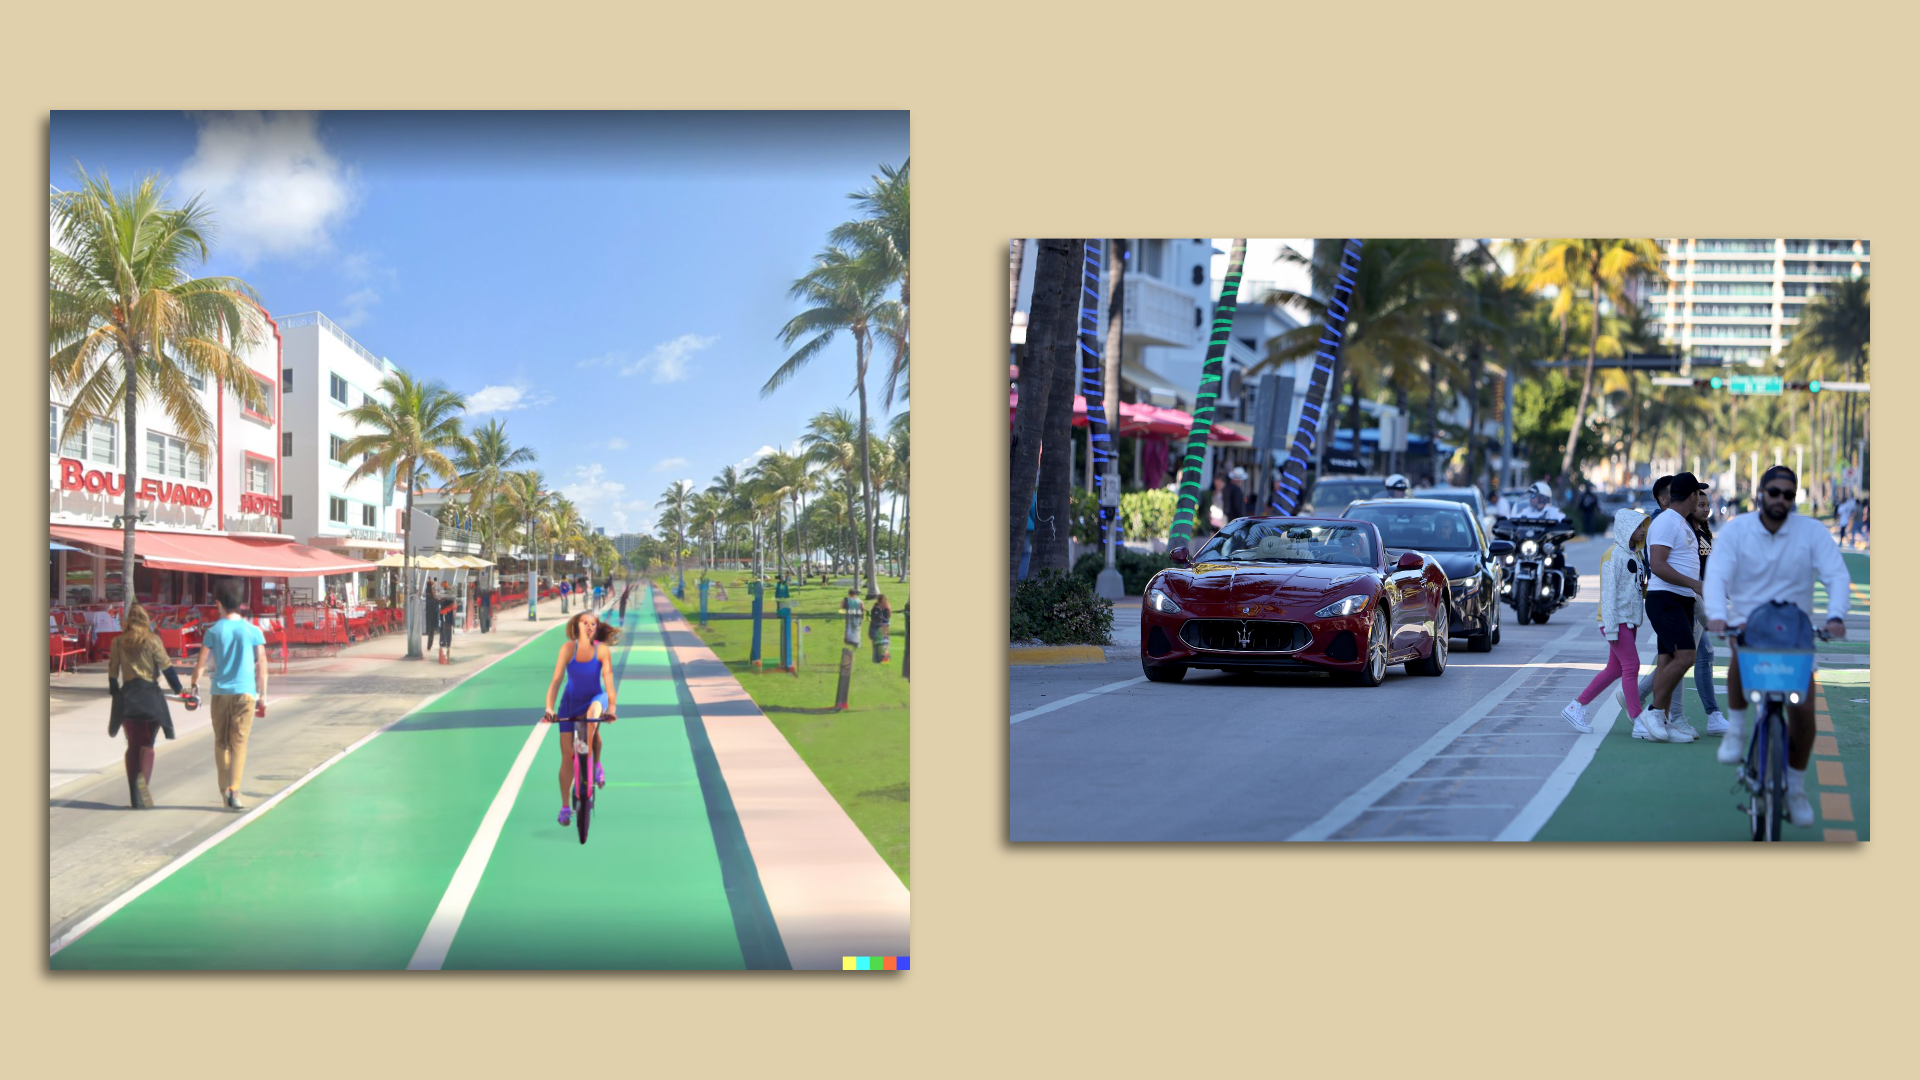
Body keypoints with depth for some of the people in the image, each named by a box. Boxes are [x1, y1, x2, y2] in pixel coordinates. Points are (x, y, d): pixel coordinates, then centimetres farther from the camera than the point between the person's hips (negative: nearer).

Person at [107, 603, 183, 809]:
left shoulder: (118, 642, 4)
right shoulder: (152, 640, -4)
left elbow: (112, 671, 8)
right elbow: (166, 667, -4)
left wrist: (114, 692, 18)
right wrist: (179, 690, 3)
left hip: (127, 697, 3)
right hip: (150, 697, -3)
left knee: (133, 744, 12)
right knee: (147, 744, 3)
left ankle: (135, 793, 11)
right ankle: (142, 781, -20)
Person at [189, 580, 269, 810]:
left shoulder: (213, 631, -1)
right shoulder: (253, 631, -1)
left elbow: (201, 664, -1)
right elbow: (262, 666, 0)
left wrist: (195, 685, 16)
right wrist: (262, 696, 8)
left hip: (220, 694, 1)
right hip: (245, 692, -1)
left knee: (221, 742, 14)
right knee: (239, 743, -1)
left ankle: (224, 789, 15)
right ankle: (234, 789, -14)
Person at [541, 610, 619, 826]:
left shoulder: (602, 649, -17)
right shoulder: (568, 648, -17)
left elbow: (608, 680, -22)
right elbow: (556, 680, -20)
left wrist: (611, 707, -35)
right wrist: (549, 708, -31)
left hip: (595, 698, -1)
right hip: (571, 703, 1)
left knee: (593, 713, -38)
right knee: (567, 755, -2)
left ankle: (596, 764, -15)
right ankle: (565, 807, 12)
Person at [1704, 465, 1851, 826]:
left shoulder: (1813, 531, -4)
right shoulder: (1736, 529, -5)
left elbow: (1837, 576, -13)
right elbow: (1716, 575, -16)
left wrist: (1835, 615, -33)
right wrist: (1716, 615, -36)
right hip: (1746, 623, -1)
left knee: (1803, 709, -11)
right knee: (1740, 651, -37)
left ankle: (1796, 786, 12)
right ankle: (1736, 728, -13)